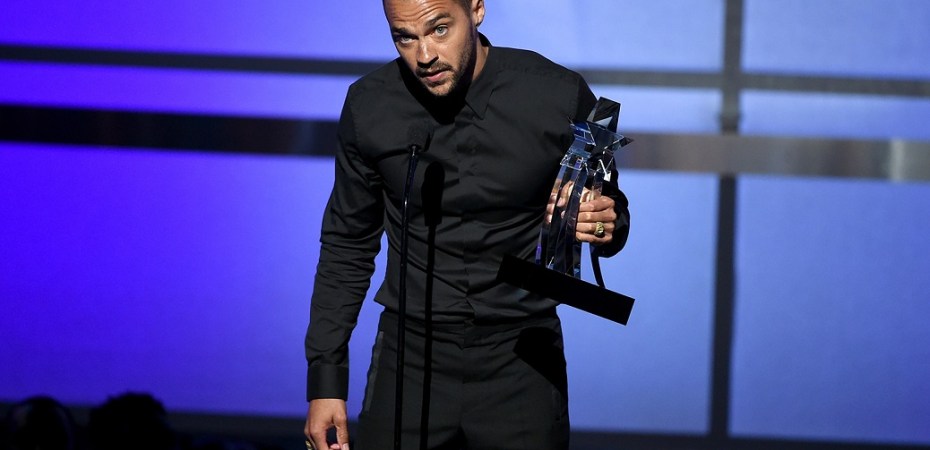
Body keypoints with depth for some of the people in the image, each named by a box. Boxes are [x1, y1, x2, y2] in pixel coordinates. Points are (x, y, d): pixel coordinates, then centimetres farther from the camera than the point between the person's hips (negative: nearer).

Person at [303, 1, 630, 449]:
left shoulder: (559, 96, -12)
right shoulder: (370, 106, -6)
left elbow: (611, 211, 3)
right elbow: (347, 246, 5)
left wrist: (605, 226, -21)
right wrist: (325, 379, 3)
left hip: (520, 360, -1)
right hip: (412, 357, 1)